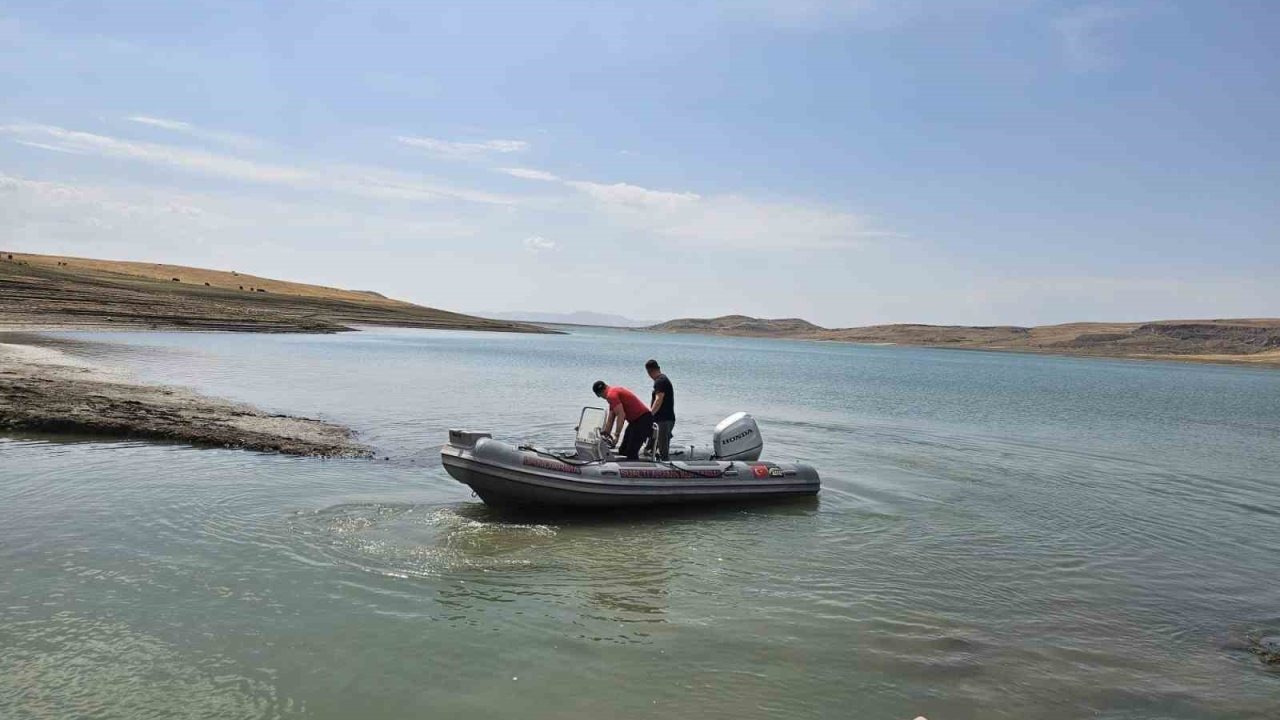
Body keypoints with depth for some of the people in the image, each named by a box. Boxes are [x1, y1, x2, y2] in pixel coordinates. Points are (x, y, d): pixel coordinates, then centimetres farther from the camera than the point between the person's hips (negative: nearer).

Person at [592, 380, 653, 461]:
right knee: (623, 451, 15)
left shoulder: (611, 395, -14)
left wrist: (617, 435, -19)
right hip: (636, 420, 11)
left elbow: (621, 415, -23)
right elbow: (610, 418, 23)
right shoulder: (614, 391, 19)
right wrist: (606, 434, 24)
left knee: (631, 453, -14)